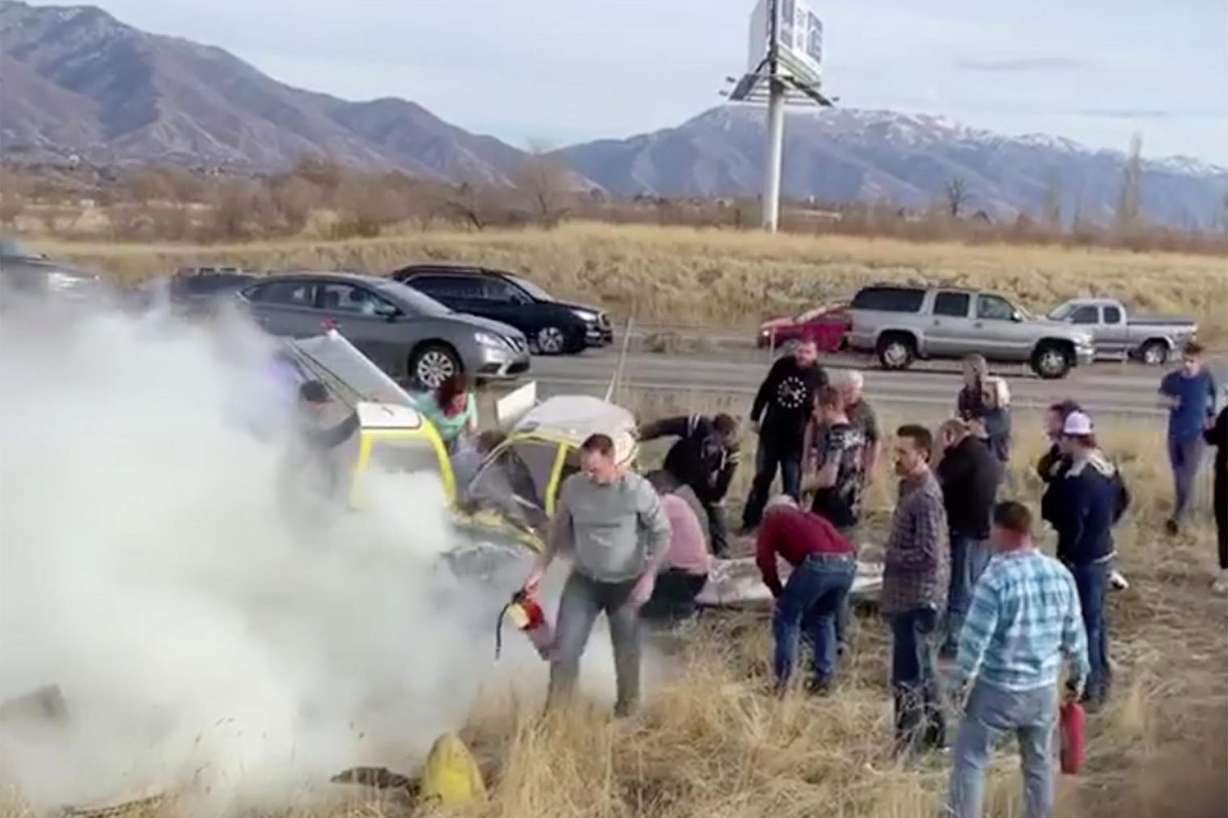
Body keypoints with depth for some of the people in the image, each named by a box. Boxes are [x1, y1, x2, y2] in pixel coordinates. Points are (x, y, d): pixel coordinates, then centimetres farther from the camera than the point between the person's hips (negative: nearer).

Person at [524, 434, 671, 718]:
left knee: (626, 652, 11)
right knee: (565, 648, 0)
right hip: (583, 579, 3)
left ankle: (626, 710, 33)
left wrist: (649, 576, -18)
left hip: (625, 583, -3)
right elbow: (559, 531, 5)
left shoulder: (637, 489, -20)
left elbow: (662, 533, -11)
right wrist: (540, 569, 3)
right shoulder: (572, 486, -9)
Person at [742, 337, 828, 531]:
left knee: (792, 484, 3)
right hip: (771, 431, 3)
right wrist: (755, 417, 7)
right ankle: (751, 520, 22)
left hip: (796, 438, -3)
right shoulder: (782, 365, -4)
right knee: (762, 478, 12)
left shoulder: (819, 377, -10)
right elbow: (765, 391, 7)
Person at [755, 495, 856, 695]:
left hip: (818, 562, -5)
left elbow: (764, 557, 9)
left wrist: (778, 592, 20)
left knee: (787, 617, 11)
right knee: (823, 618, 26)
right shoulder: (812, 518, 39)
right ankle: (825, 675, 20)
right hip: (847, 562, 6)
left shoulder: (773, 518, 24)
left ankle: (783, 679, 4)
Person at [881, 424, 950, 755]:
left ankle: (908, 743, 4)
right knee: (921, 668, 20)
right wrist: (892, 558, 8)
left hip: (916, 600, -10)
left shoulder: (924, 497, -21)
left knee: (907, 676, -3)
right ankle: (933, 731, 32)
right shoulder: (912, 487, 9)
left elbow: (928, 554, -25)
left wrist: (890, 557, -14)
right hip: (911, 597, 10)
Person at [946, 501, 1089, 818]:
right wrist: (1078, 675, 20)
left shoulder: (996, 578, -20)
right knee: (1039, 763, 20)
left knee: (970, 760, 7)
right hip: (1044, 688, 5)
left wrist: (962, 680, -4)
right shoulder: (1060, 574, -2)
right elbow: (1074, 634, 6)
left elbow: (975, 637, -17)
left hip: (998, 690, -5)